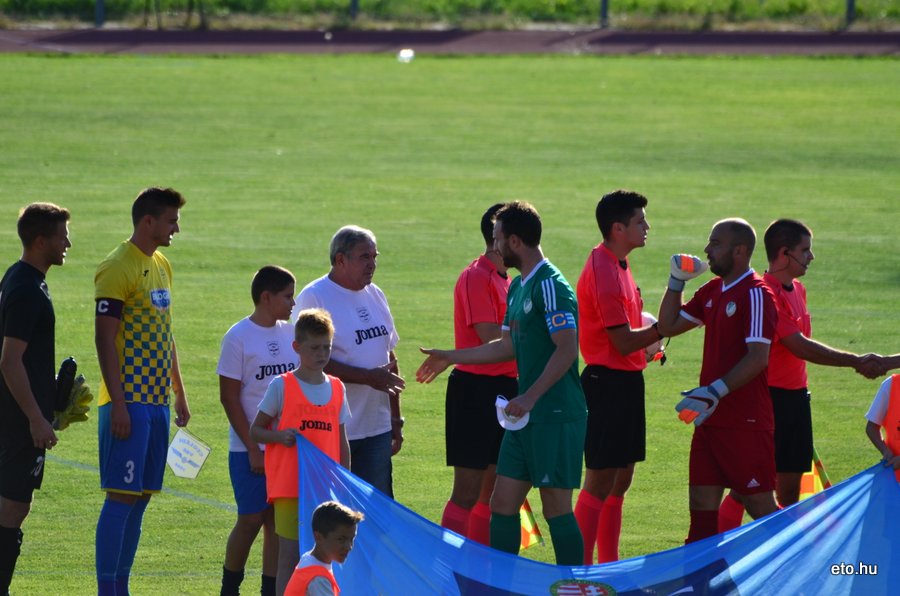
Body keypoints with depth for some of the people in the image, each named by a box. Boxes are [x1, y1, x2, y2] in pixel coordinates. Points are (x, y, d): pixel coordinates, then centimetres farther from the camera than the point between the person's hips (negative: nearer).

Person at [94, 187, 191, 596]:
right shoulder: (117, 269, -12)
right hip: (129, 401, -9)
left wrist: (179, 393, 22)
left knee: (141, 496, 9)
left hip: (157, 400, 9)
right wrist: (117, 405, -19)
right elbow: (104, 339, -15)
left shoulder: (161, 266, 16)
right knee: (121, 496, -9)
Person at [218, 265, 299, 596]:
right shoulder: (238, 337, -8)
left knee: (278, 520, 4)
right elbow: (229, 397, -9)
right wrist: (253, 449, -11)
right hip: (250, 449, -5)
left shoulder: (290, 333, 9)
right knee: (251, 519, -3)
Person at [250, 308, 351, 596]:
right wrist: (279, 436, -18)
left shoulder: (336, 388, 11)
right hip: (290, 486, -4)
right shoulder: (281, 386, -2)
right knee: (290, 556, -5)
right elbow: (255, 430, 2)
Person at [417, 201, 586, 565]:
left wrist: (530, 397, -26)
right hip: (526, 416, 10)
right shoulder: (518, 287, 15)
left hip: (556, 416, -10)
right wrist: (451, 358, 29)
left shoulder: (550, 286, -15)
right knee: (502, 503, 10)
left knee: (556, 508, -5)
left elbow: (566, 349, -22)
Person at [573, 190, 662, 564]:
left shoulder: (616, 266, 15)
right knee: (601, 482, -9)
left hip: (624, 382, 10)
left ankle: (609, 567, 20)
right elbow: (623, 341, -20)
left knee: (620, 480, 14)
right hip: (609, 382, -10)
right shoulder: (603, 271, -17)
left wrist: (648, 344, 5)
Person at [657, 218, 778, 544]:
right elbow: (669, 326, 21)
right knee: (702, 504, 6)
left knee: (760, 505, -4)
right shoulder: (713, 291, 13)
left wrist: (715, 392, -28)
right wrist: (677, 281, 10)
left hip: (746, 421, -9)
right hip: (710, 419, 9)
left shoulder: (756, 294, -13)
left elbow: (758, 358, -22)